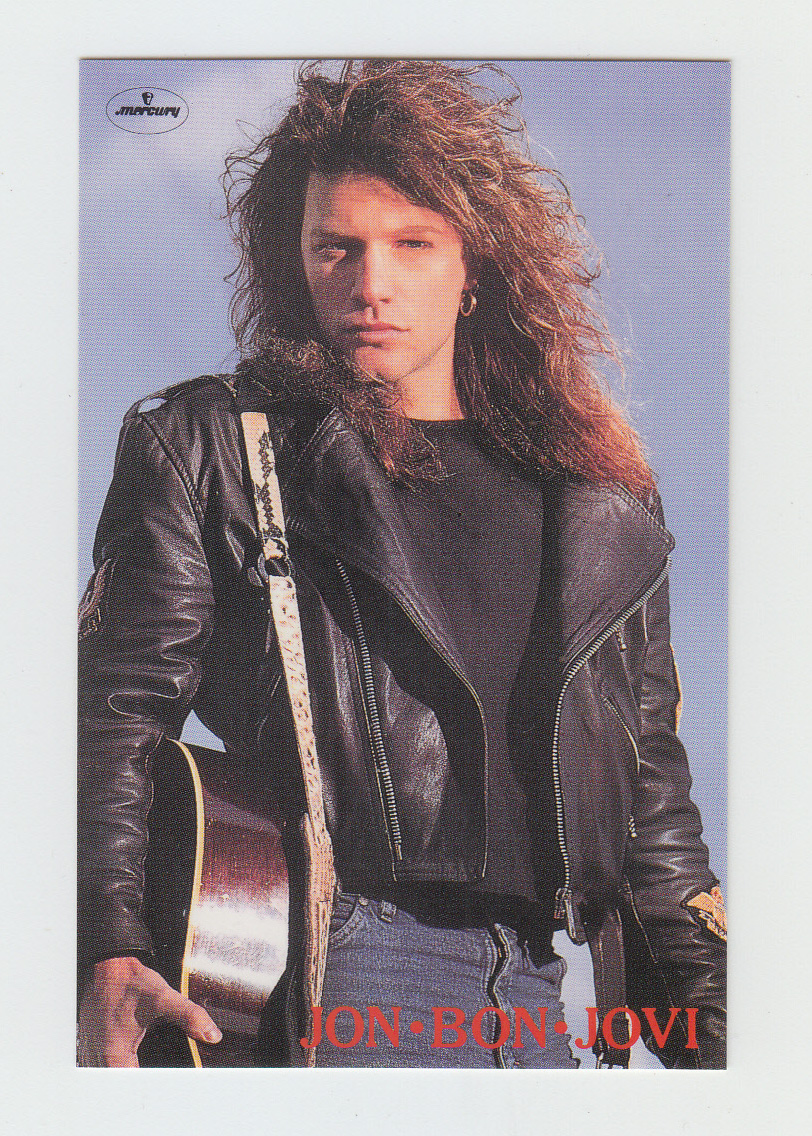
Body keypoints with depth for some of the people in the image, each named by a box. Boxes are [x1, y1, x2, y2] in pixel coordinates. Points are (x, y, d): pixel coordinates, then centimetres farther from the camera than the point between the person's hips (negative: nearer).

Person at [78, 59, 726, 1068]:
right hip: (343, 965, -4)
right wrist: (109, 956, -15)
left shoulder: (599, 502, 14)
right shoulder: (210, 446, 3)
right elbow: (116, 710, -2)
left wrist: (702, 1013, 15)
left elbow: (649, 772, 18)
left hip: (533, 985, 4)